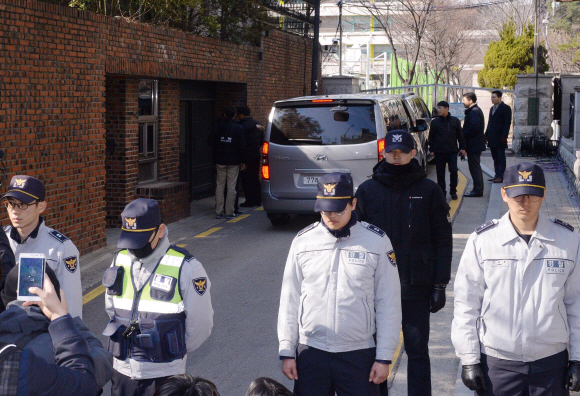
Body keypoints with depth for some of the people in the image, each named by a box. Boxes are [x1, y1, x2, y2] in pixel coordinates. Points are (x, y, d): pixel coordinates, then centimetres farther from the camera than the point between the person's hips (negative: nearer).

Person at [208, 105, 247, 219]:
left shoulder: (217, 126, 1)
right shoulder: (237, 128, -7)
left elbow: (210, 141, 4)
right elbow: (242, 146, -6)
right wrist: (243, 161, 1)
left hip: (220, 161, 2)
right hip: (233, 162, -2)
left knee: (219, 186, 8)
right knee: (231, 187, 1)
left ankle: (219, 212, 6)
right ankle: (229, 212, 1)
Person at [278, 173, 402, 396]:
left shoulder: (377, 242, -4)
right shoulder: (303, 241, 2)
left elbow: (388, 304, -2)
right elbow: (289, 301, 6)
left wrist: (384, 357, -3)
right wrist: (286, 352, 4)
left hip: (358, 354, -2)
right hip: (310, 352, 2)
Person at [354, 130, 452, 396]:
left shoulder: (428, 191, 0)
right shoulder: (367, 191, 3)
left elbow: (443, 241, 1)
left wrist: (440, 285, -3)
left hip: (416, 287, -1)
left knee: (417, 351, 6)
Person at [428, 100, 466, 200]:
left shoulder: (455, 121, 4)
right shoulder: (435, 122, 4)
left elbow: (460, 135, 9)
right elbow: (431, 137, 9)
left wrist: (462, 148, 6)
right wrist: (432, 149, 5)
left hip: (452, 151, -1)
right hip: (439, 152, 1)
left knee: (453, 171, -4)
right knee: (440, 173, 4)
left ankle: (453, 191, 9)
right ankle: (441, 191, 13)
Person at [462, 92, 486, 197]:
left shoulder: (474, 111, -16)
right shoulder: (475, 110, 17)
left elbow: (474, 127, -24)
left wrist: (463, 135, -15)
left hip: (473, 145, -11)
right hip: (475, 144, 11)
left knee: (474, 167, -7)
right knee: (475, 167, 14)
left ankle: (477, 190, -4)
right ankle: (478, 190, 20)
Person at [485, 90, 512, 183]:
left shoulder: (505, 108, -6)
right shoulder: (492, 108, 18)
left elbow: (507, 123, -11)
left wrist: (504, 136, -17)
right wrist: (486, 135, 16)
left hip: (500, 138, -8)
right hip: (492, 139, 8)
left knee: (501, 158, -4)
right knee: (495, 158, 9)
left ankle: (500, 176, -4)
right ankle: (497, 175, 14)